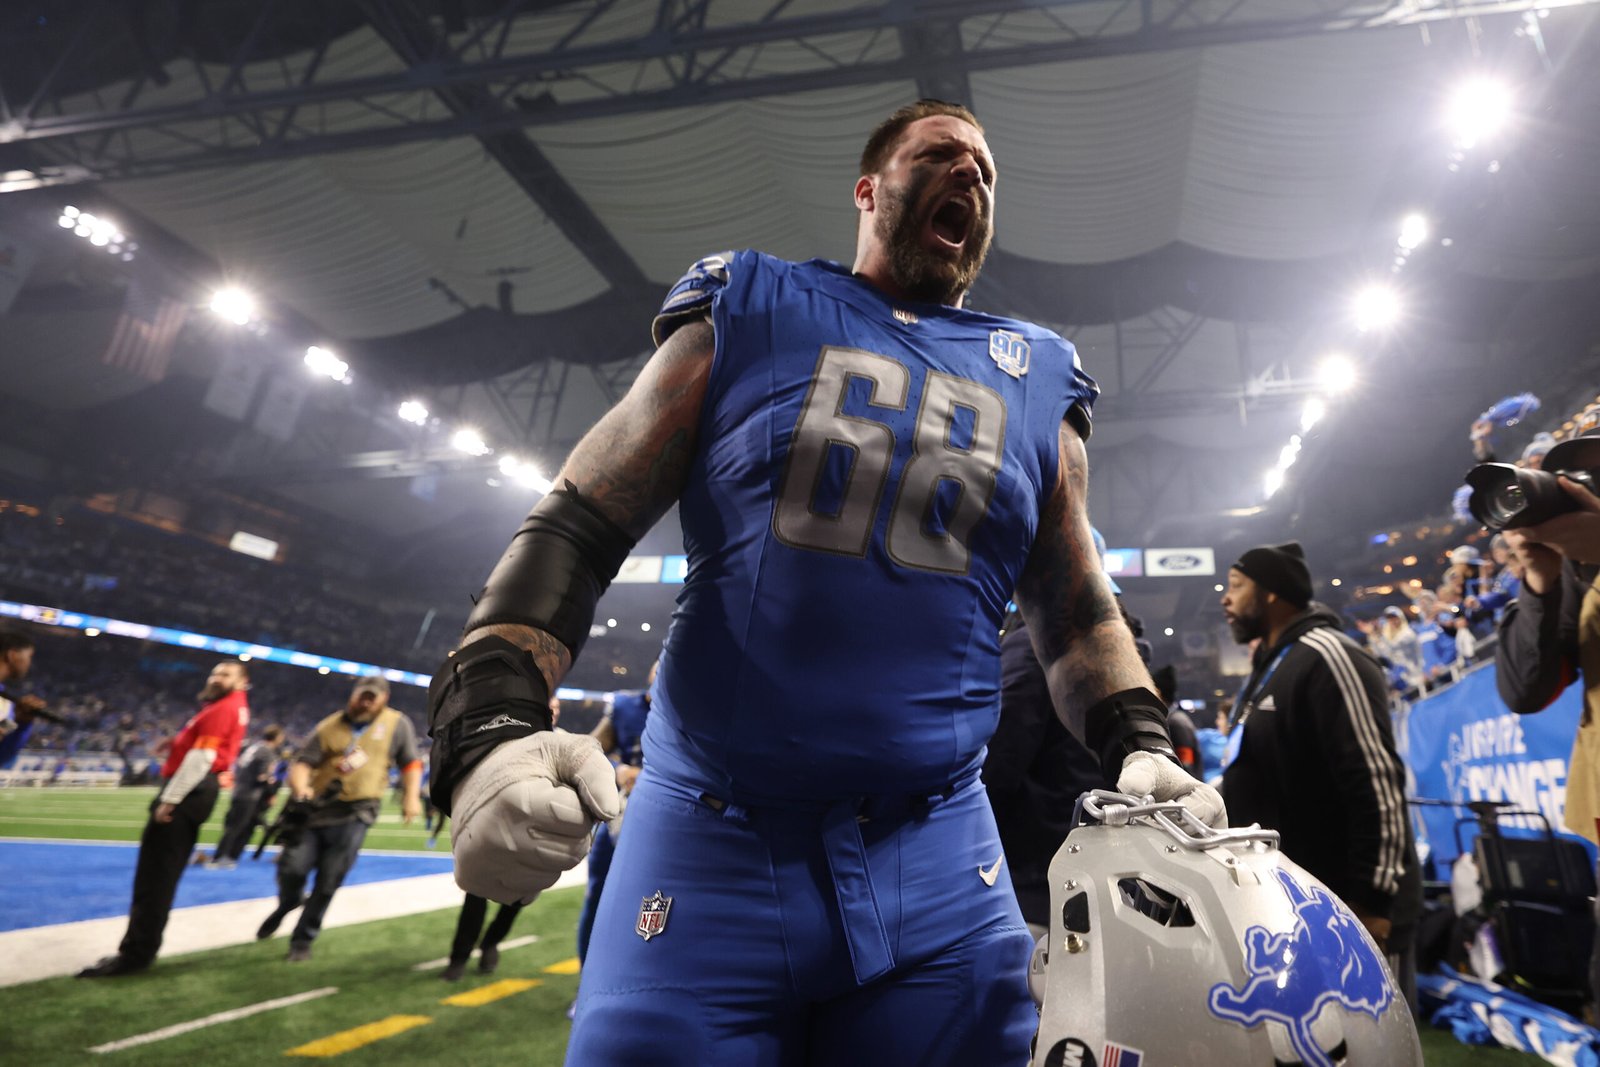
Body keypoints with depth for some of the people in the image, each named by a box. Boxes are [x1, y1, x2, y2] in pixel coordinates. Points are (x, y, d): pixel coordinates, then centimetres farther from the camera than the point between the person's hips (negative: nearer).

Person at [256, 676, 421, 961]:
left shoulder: (397, 724, 3)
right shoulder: (330, 726, 5)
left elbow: (410, 762, 7)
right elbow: (303, 762, -2)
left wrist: (412, 796, -5)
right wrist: (300, 788, -22)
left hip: (355, 815, -2)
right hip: (317, 809, 2)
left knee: (328, 883, 0)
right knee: (291, 867, -4)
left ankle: (303, 939, 21)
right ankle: (287, 905, 32)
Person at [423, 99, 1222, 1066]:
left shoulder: (1036, 381, 10)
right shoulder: (748, 314, 3)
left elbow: (1076, 614, 17)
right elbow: (579, 526, -1)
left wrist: (1141, 747, 0)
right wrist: (491, 725, -13)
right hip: (709, 843, -2)